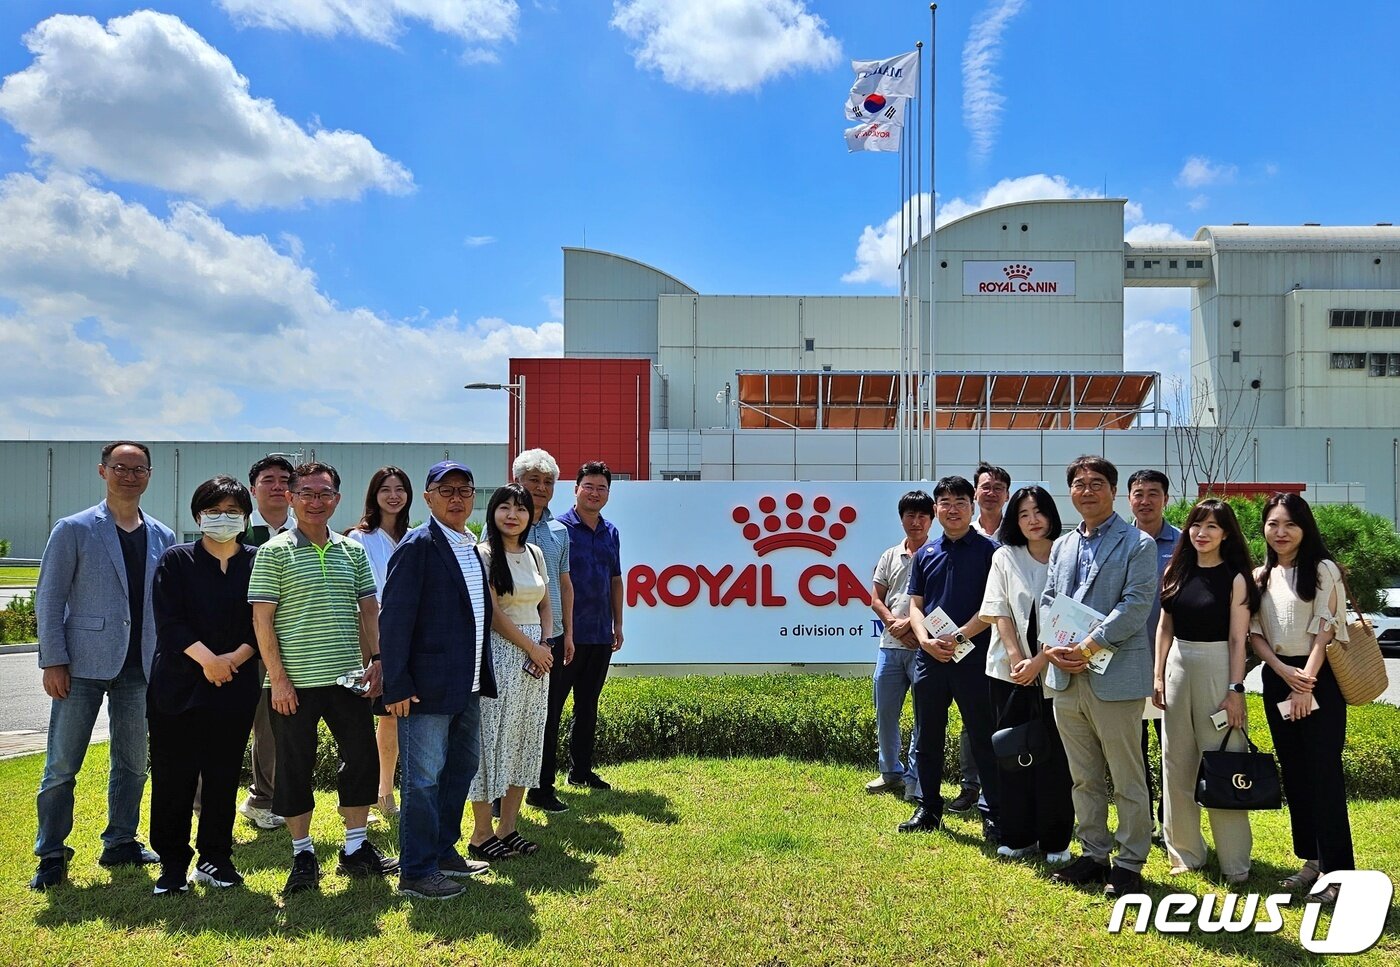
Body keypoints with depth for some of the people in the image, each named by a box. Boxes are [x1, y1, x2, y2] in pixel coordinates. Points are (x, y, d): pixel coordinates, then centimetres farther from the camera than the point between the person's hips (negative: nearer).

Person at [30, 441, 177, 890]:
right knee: (61, 765, 2)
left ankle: (120, 843, 25)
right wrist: (53, 661, -9)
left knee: (133, 763, 11)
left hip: (140, 668, 4)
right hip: (83, 666, -3)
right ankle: (51, 854, 15)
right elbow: (48, 598, -3)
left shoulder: (163, 537, 9)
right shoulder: (74, 530, -1)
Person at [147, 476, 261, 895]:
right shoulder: (175, 561, 4)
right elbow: (168, 621, -5)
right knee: (173, 777, 2)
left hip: (236, 687, 1)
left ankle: (214, 858, 19)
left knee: (224, 776, 6)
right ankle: (173, 862, 15)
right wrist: (206, 657, -16)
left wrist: (236, 657, -13)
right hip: (178, 686, -1)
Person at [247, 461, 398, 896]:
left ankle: (356, 848, 23)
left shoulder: (353, 551, 9)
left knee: (363, 758, 8)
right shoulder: (275, 552, -4)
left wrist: (375, 659, 1)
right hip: (295, 681, -4)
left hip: (348, 678, 4)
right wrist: (277, 678, -11)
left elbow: (369, 610, 12)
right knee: (295, 767, 6)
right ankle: (303, 853, 21)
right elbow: (262, 619, -7)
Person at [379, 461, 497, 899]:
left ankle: (443, 851, 34)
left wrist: (481, 676, 15)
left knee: (462, 768, 19)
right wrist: (397, 685, -19)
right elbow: (394, 618, -17)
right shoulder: (417, 546, -13)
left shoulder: (471, 548, 12)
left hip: (468, 686, 9)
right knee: (424, 778, 0)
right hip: (428, 687, -9)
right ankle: (416, 872, 13)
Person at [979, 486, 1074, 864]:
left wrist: (1039, 661, -13)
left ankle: (1056, 841, 13)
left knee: (1054, 757, 2)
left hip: (1053, 672, -2)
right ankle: (1018, 837, 18)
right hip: (1009, 672, 2)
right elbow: (998, 610, 0)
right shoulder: (1004, 557, 7)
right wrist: (1016, 657, -11)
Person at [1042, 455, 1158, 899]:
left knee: (1127, 778, 3)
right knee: (1083, 778, 14)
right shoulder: (1062, 546, 16)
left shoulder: (1138, 545, -3)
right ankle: (1094, 854, 26)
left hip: (1115, 675, -6)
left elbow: (1135, 605, -13)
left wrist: (1088, 647, -18)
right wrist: (1055, 648, -5)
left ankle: (1130, 863, 15)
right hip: (1065, 676, 6)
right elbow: (1047, 601, 13)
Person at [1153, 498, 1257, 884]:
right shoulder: (1176, 572, 7)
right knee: (1177, 765, 10)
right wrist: (1158, 676, 7)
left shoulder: (1235, 577, -6)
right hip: (1177, 667, 5)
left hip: (1217, 669, -5)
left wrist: (1235, 690, -12)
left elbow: (1238, 639, -8)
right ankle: (1185, 851, 23)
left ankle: (1235, 861, 11)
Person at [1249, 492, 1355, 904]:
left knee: (1324, 773, -5)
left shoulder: (1323, 570, -5)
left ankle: (1336, 869, 1)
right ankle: (1312, 859, 20)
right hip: (1277, 680, 6)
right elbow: (1254, 633, 6)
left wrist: (1306, 683, -15)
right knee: (1294, 774, 10)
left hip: (1319, 679, -5)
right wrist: (1284, 672, -9)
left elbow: (1324, 630, -10)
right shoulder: (1260, 576, 10)